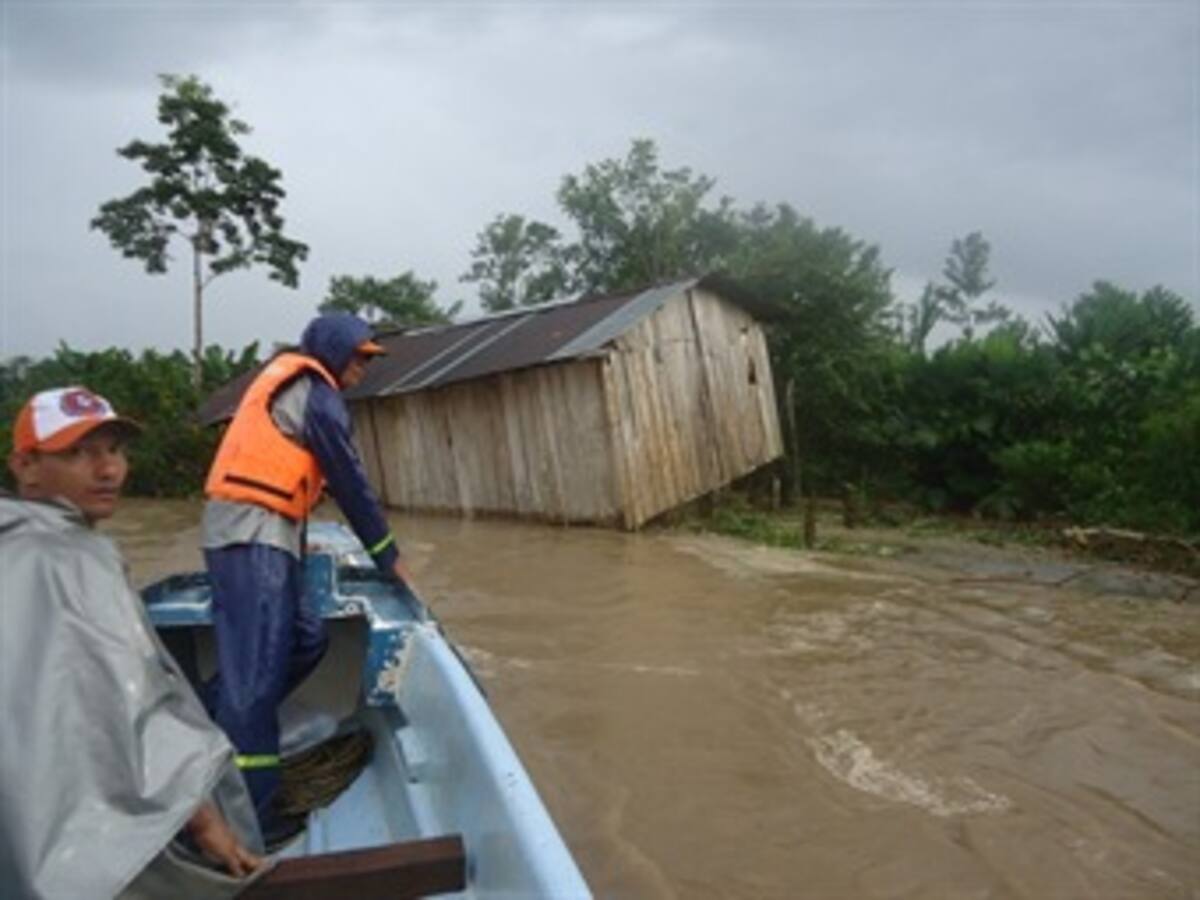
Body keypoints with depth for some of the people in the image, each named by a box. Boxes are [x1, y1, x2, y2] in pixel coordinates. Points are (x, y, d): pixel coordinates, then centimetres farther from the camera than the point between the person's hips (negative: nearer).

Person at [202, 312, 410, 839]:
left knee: (306, 639, 13)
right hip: (253, 536, -10)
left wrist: (297, 543, 26)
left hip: (249, 534, 10)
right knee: (257, 674, -8)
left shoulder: (286, 381, 21)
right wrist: (389, 558, 1)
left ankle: (214, 725, 16)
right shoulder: (315, 393, -7)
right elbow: (350, 482, -6)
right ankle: (246, 815, -4)